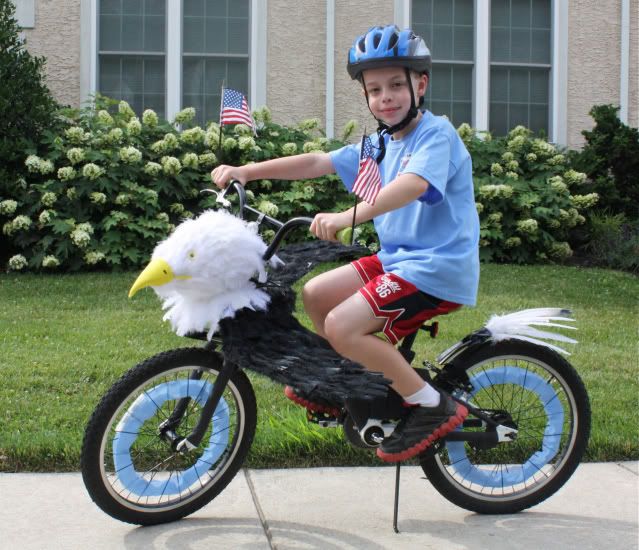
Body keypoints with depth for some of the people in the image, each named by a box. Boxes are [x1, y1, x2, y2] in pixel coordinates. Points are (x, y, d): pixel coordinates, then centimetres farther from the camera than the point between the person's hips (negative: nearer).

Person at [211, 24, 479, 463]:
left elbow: (414, 184, -33)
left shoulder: (436, 134, -13)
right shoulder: (380, 144, 13)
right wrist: (245, 171, 1)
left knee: (342, 326, -20)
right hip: (398, 258, 9)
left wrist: (350, 216, -48)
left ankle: (432, 407, -9)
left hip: (438, 266, -9)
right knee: (315, 294, 9)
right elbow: (317, 162, 10)